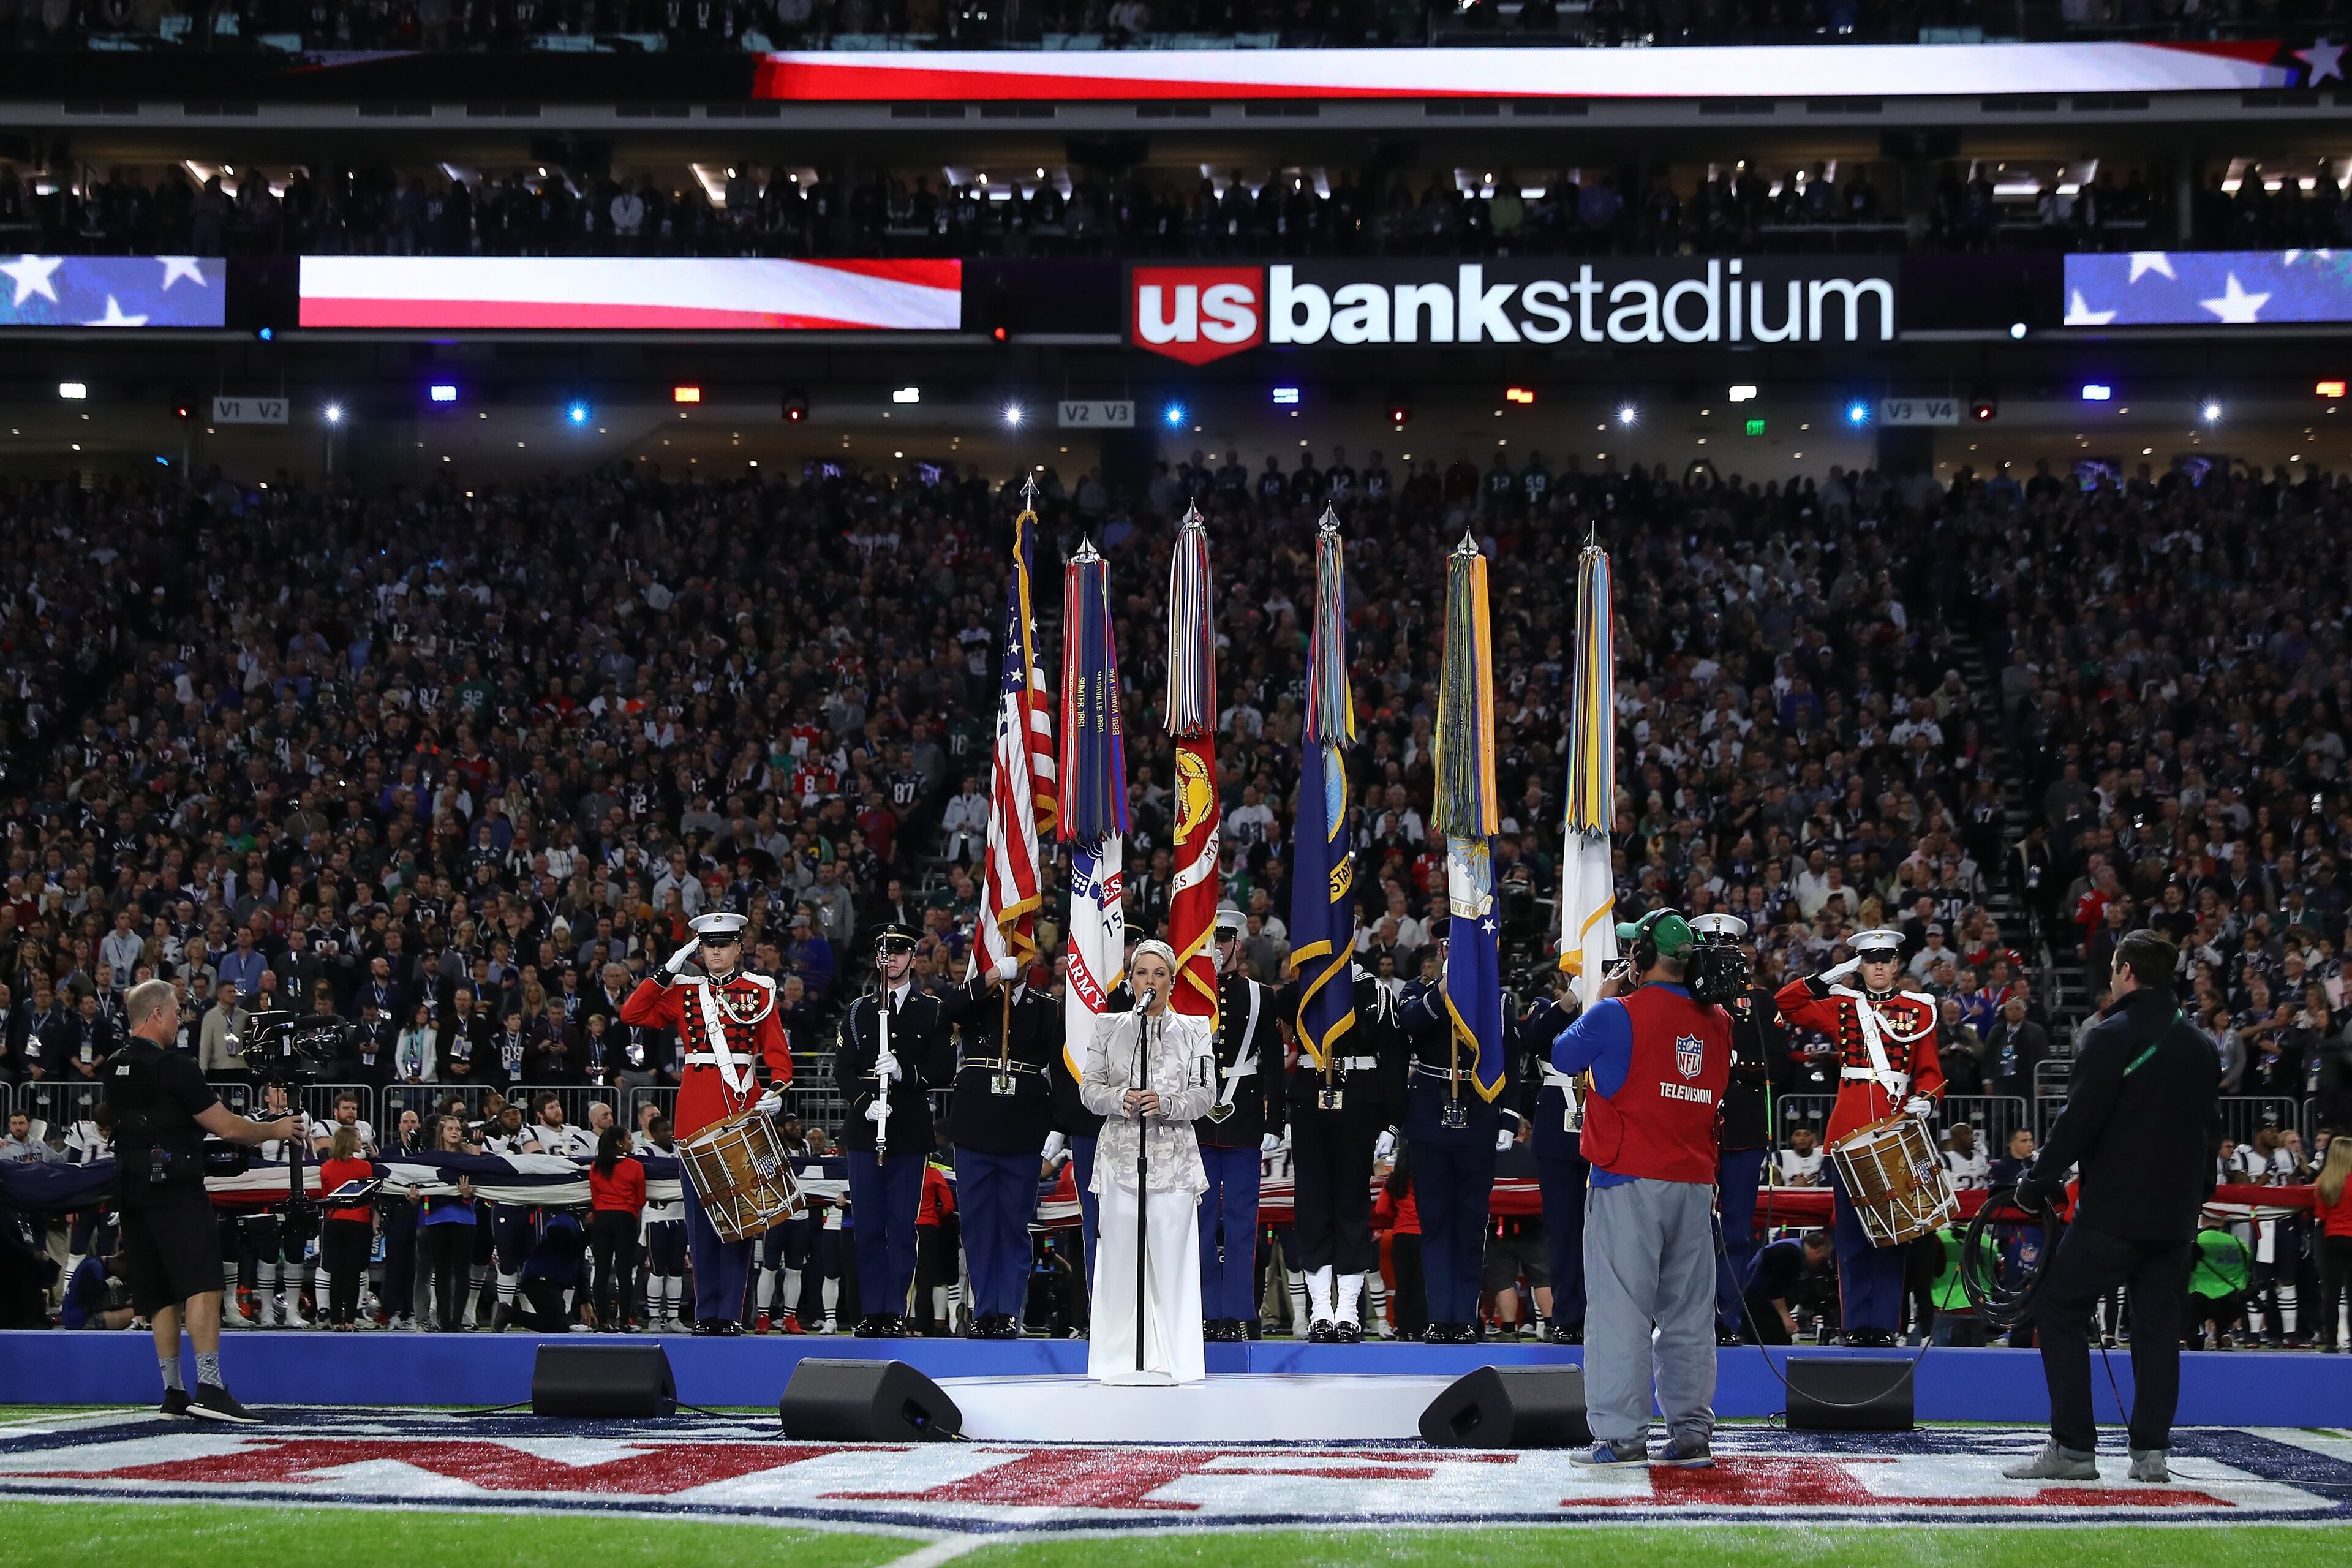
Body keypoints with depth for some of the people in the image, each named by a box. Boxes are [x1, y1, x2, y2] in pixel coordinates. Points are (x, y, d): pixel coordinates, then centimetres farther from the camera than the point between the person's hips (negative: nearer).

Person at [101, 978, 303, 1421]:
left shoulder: (113, 1069, 13)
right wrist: (276, 1129, 8)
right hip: (176, 1187, -8)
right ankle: (209, 1388, -25)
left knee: (163, 1297, 11)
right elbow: (228, 1128, -9)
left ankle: (172, 1394, 11)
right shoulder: (174, 1066, -11)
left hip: (132, 1191, 8)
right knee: (203, 1286, -14)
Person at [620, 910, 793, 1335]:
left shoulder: (760, 990, 8)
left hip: (744, 1108, -1)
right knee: (700, 1211, 1)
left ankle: (731, 1312, -2)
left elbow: (777, 1050, 2)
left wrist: (776, 1090, -15)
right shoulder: (683, 992, 12)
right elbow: (632, 1014, 2)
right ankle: (707, 1312, 5)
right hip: (696, 1111, 1)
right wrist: (667, 971, 0)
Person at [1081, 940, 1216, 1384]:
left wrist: (1165, 1103, -17)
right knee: (1121, 1255, -1)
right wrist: (1119, 1099, -14)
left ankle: (1172, 1360, 0)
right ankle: (1123, 1359, 4)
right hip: (1120, 1154, 1)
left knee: (1171, 1256, -4)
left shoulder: (1194, 1029, 8)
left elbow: (1203, 1095, 2)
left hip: (1174, 1156, -1)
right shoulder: (1108, 1027, 10)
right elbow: (1089, 1088, 6)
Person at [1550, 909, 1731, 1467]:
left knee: (1621, 1309, -5)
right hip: (1695, 1186, 6)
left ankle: (1621, 1436, -8)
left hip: (1629, 1183, -5)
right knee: (1689, 1312, 11)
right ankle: (1692, 1433, 13)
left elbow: (1563, 1056, 5)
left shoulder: (1617, 1015, -9)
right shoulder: (1717, 1023, 7)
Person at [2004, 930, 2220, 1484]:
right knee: (2158, 1324, 10)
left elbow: (2078, 1120, -14)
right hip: (2177, 1212, 7)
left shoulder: (2109, 1037, -10)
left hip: (2114, 1210, -7)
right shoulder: (2201, 1047, 13)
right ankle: (2151, 1452, 7)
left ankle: (2073, 1448, -6)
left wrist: (2038, 1184, -6)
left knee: (2059, 1312, -1)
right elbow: (2210, 1130, 18)